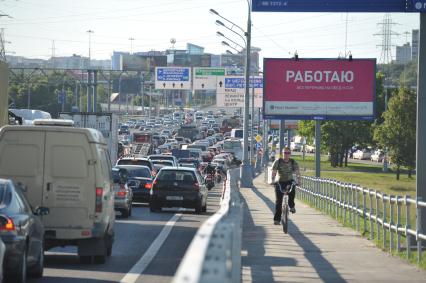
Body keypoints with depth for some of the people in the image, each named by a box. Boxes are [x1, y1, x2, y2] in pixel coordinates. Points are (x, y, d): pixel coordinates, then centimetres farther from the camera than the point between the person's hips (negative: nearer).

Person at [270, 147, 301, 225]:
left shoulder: (293, 162, -4)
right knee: (278, 201, -6)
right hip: (280, 182, 0)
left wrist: (298, 181, -30)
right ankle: (276, 219, -1)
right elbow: (274, 172, -13)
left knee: (292, 193, -30)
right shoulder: (278, 161, -6)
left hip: (289, 181, 0)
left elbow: (297, 172, -12)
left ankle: (292, 206, 1)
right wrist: (272, 180, -30)